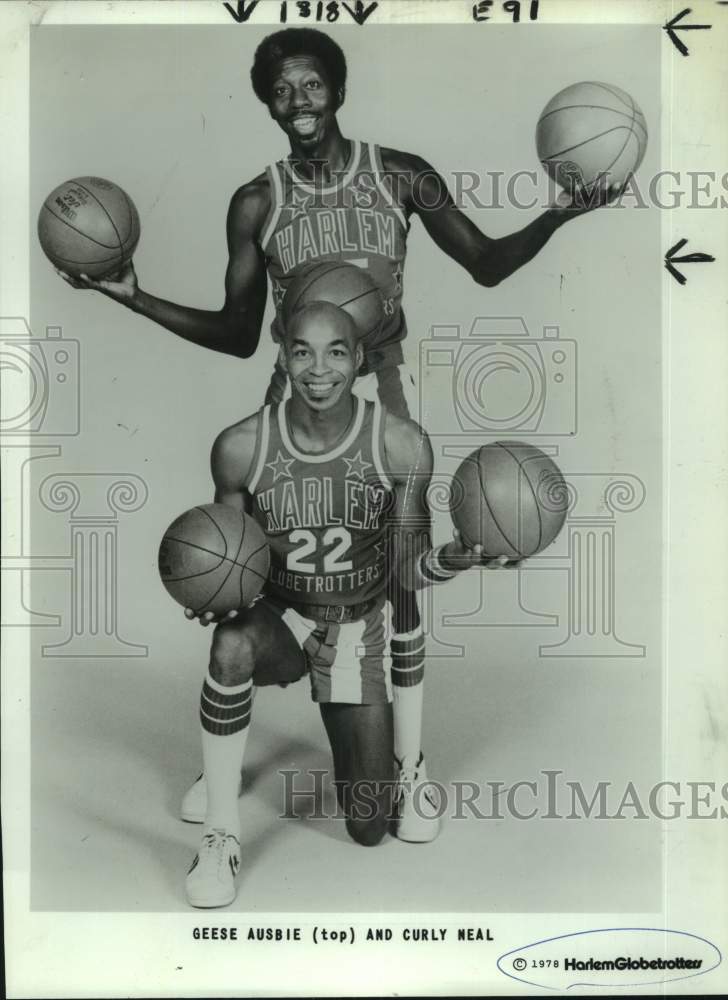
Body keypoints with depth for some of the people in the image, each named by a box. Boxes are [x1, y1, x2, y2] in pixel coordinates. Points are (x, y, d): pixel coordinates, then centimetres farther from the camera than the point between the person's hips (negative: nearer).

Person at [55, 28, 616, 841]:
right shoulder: (255, 203, 2)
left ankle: (409, 774, 21)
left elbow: (487, 264, 7)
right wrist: (135, 297, -4)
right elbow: (238, 335, 4)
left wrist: (558, 215, -9)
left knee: (396, 585, 3)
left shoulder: (401, 176, 0)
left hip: (380, 398, 0)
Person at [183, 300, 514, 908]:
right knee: (232, 645, -40)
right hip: (279, 617, 0)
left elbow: (409, 571, -10)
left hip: (359, 632, 1)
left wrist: (457, 557, -31)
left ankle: (365, 753, 41)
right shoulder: (241, 447, -14)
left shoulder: (402, 445, -16)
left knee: (369, 832, 5)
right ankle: (221, 835, -17)